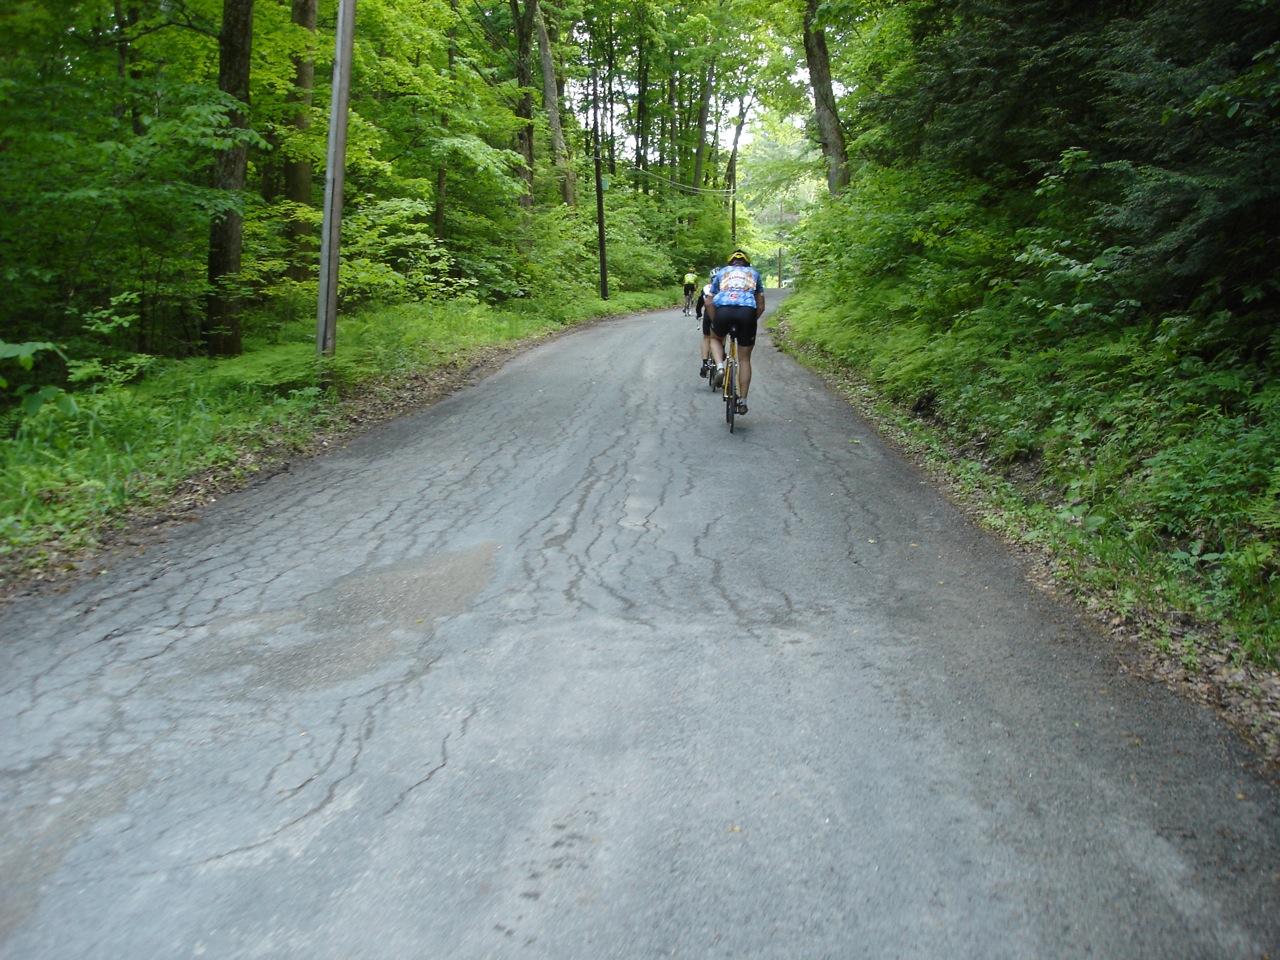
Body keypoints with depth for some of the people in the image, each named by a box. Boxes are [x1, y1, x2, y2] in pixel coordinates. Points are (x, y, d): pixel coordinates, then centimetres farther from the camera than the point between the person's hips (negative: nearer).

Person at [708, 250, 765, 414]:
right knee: (744, 359, 14)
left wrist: (715, 322, 35)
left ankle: (720, 367, 5)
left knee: (715, 339, 32)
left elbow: (710, 304, 24)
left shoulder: (722, 272, 29)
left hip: (724, 310, 0)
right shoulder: (754, 273, 30)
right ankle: (742, 401, 15)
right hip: (747, 311, 0)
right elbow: (761, 306, 24)